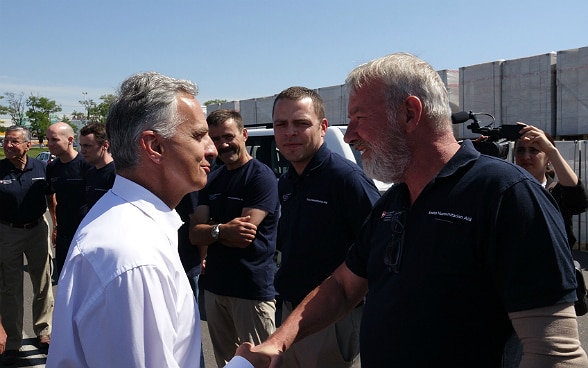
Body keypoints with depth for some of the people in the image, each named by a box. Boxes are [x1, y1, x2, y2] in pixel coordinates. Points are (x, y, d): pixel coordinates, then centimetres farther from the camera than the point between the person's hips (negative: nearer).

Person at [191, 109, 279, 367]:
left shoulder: (262, 176, -12)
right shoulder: (211, 180, 9)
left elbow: (244, 236, -20)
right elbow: (195, 235, 0)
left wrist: (210, 230, -6)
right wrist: (222, 230, -19)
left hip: (253, 288, -7)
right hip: (214, 286, 7)